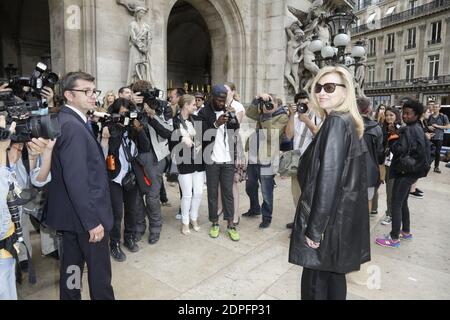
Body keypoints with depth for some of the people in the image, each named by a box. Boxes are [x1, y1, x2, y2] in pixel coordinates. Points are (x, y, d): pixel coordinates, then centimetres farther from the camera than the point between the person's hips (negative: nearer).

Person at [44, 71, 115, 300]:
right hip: (86, 215, -10)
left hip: (71, 213, 10)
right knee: (100, 270, 7)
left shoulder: (66, 121, 9)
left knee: (72, 264, 21)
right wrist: (93, 221, -23)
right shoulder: (72, 126, -22)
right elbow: (76, 180, -26)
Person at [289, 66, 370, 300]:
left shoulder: (336, 123, -18)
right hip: (342, 215, 9)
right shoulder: (350, 122, 11)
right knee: (334, 274, 20)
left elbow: (328, 179, -23)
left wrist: (314, 228, -19)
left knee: (315, 280, 4)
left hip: (328, 218, -9)